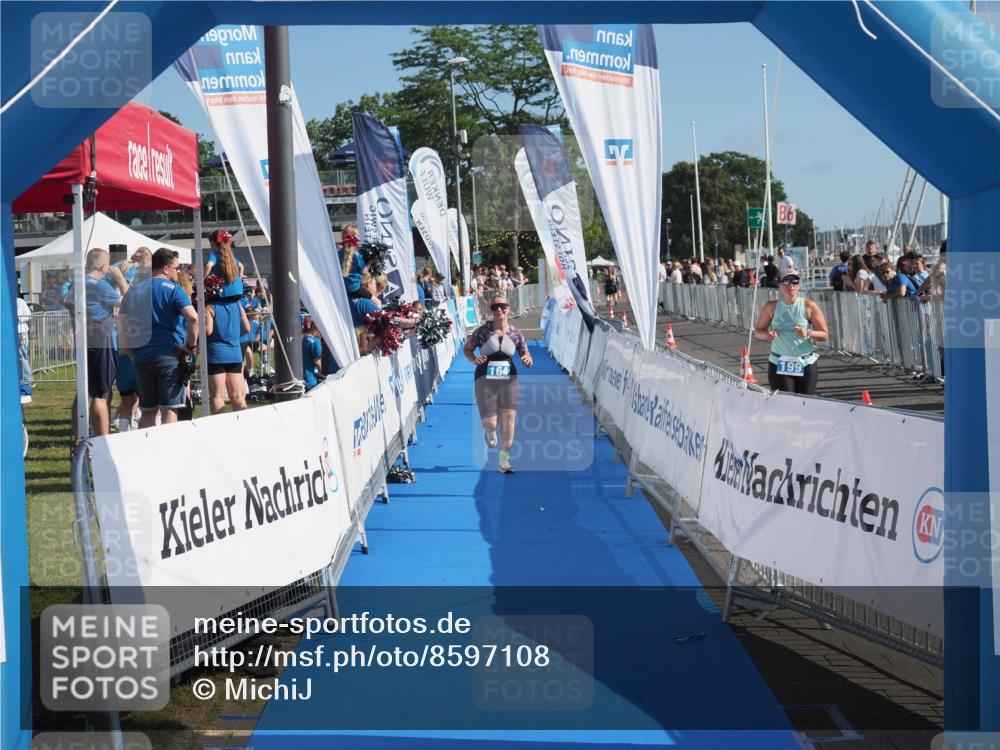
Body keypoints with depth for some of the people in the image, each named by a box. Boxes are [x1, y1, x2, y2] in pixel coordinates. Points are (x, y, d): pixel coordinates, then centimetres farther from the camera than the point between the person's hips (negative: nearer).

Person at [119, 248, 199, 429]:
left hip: (142, 358, 5)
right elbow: (193, 317, -19)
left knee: (147, 411, 12)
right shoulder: (172, 289, -4)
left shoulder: (134, 291, 14)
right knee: (169, 411, -3)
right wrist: (191, 346, -8)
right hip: (170, 356, -5)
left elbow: (124, 327, 14)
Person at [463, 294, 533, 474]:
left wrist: (527, 360, -14)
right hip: (486, 380, -2)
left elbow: (525, 355, 10)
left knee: (509, 419, -7)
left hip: (509, 380, 2)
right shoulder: (482, 331, -3)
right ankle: (489, 431, 34)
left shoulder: (515, 334, 2)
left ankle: (504, 460, 6)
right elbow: (467, 349, 7)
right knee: (490, 423, -8)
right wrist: (474, 360, -14)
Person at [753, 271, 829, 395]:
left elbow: (824, 335, 0)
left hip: (806, 365, 0)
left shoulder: (809, 306, -2)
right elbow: (758, 330, 11)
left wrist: (808, 333, -20)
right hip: (779, 365, 0)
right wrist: (766, 335, -12)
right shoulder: (772, 307, 2)